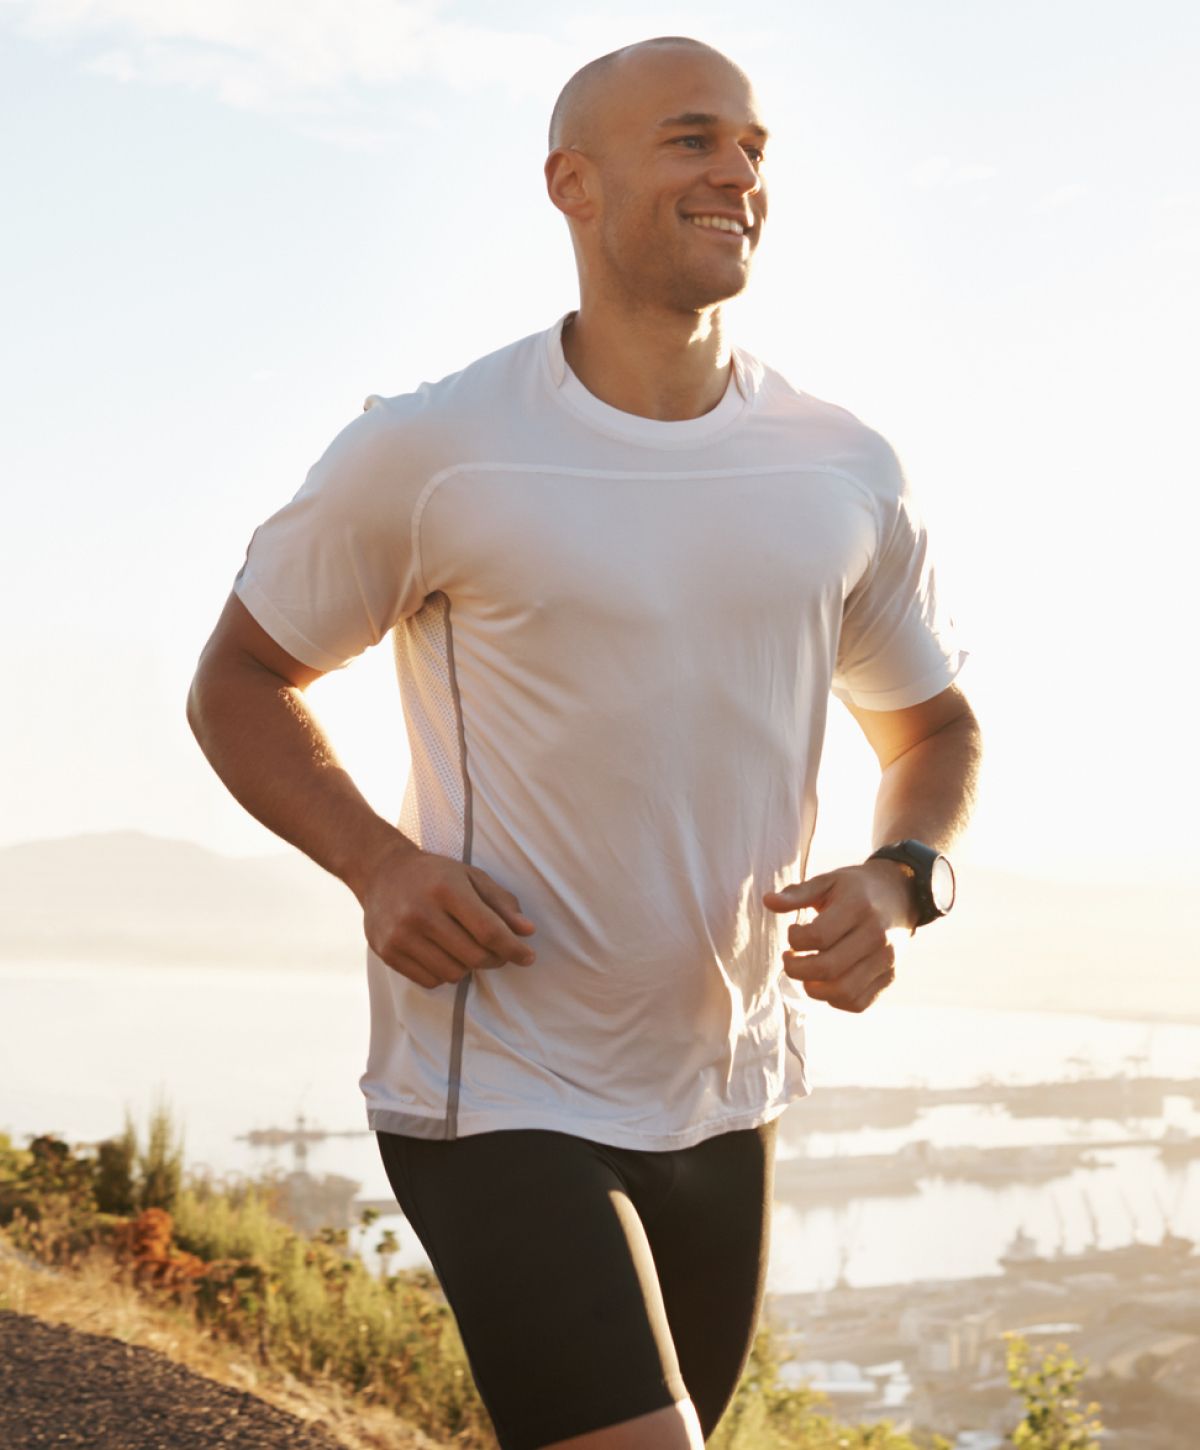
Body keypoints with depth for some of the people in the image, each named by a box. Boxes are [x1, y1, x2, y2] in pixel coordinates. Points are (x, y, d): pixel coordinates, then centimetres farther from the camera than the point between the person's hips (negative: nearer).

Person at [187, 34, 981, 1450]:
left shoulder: (845, 472, 1)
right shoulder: (429, 453, -10)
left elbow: (933, 725, 15)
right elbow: (237, 682, 1)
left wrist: (895, 884, -7)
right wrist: (376, 864, -16)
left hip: (725, 1095, 6)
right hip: (494, 1088, -5)